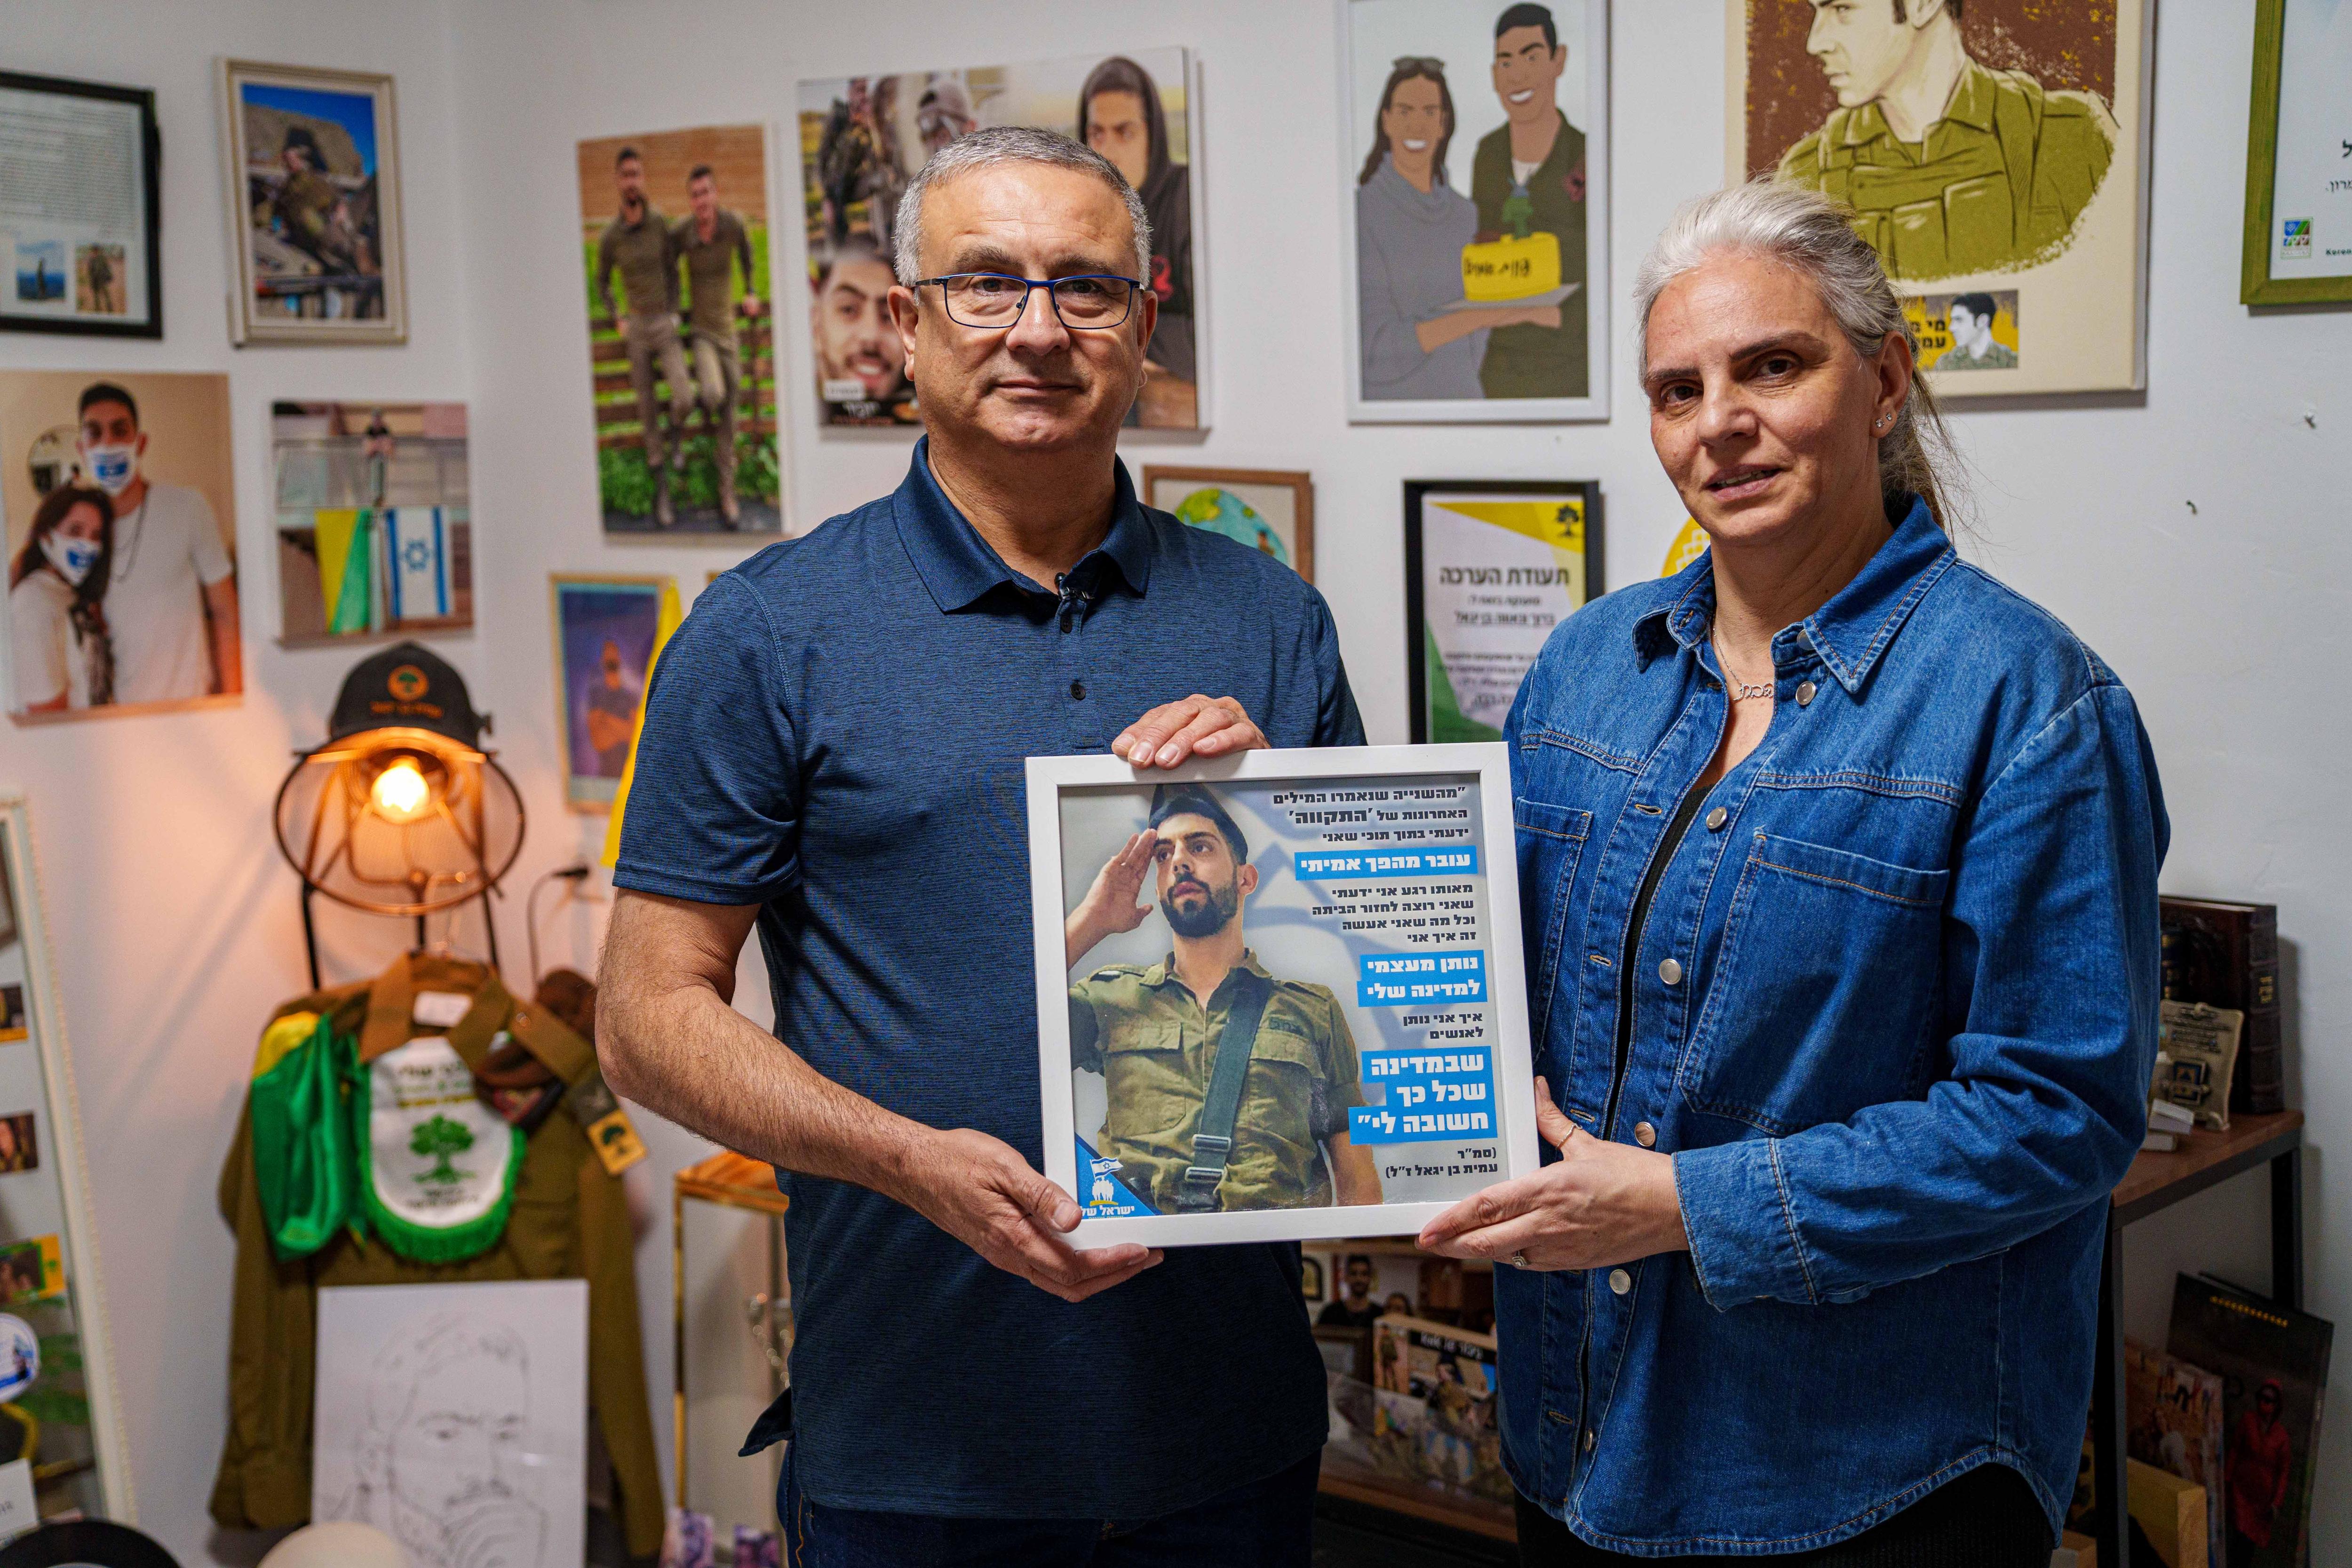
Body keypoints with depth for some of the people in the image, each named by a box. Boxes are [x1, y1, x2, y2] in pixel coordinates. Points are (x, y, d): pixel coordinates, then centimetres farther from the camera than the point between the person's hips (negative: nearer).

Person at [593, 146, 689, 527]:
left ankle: (677, 429, 18)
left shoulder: (661, 223, -5)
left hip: (666, 326, -1)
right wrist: (617, 321, 0)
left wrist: (675, 314, 2)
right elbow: (602, 284, 13)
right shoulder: (610, 236, -3)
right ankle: (662, 492, 11)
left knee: (684, 399, -20)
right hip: (636, 329, 1)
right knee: (648, 411, 3)